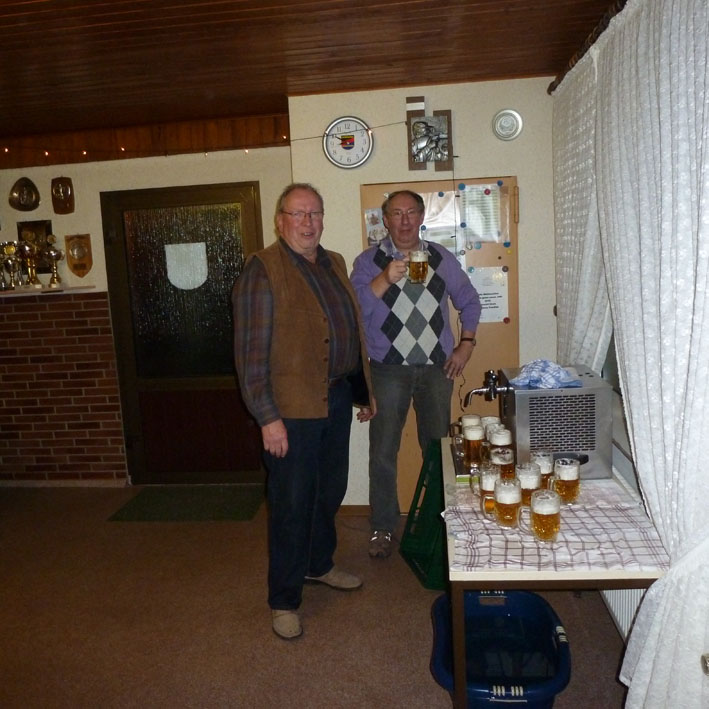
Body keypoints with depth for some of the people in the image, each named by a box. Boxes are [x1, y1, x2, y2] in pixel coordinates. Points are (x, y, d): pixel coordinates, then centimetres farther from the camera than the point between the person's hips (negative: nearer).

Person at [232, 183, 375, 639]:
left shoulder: (334, 263, 12)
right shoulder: (263, 269, -12)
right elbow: (251, 351, -16)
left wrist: (367, 389, 18)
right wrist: (268, 417, -19)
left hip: (337, 398, 8)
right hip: (292, 407, -7)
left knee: (330, 491, 20)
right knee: (292, 504, 3)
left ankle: (319, 564, 42)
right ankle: (284, 601, 20)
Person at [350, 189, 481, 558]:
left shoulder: (442, 258, 8)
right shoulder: (369, 261, -1)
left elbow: (469, 301, 18)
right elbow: (355, 309, -15)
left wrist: (466, 344, 9)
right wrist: (385, 279, -27)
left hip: (437, 368, 2)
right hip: (388, 369, -2)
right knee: (383, 451, 1)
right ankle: (382, 527, 18)